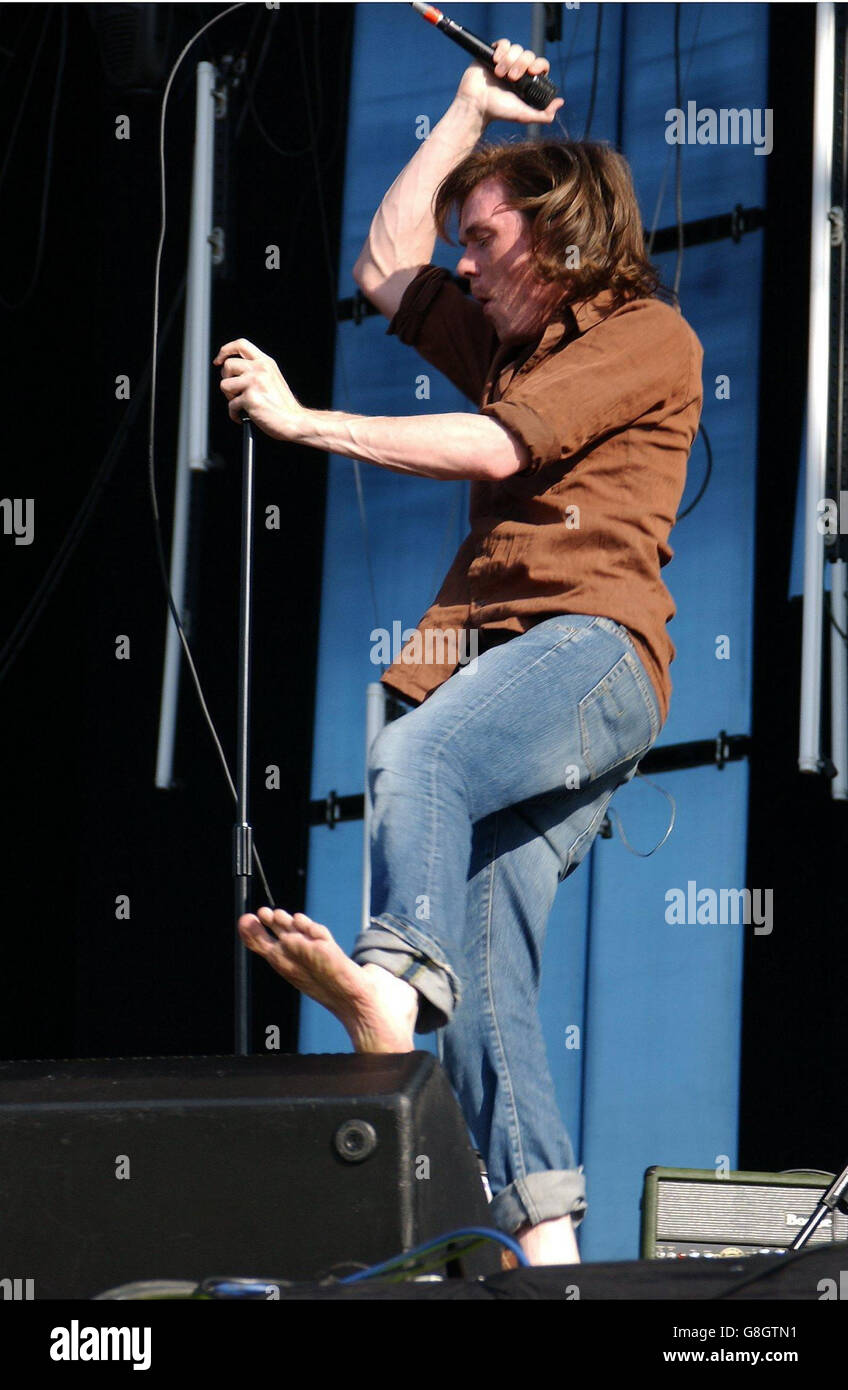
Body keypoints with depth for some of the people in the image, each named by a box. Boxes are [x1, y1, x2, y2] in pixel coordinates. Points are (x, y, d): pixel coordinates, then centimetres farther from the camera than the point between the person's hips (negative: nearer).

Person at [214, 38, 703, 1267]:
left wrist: (304, 422, -4)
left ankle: (391, 980, -61)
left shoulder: (649, 338, 5)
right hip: (500, 664, 8)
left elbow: (492, 449, -6)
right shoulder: (514, 346, 31)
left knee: (417, 756, -38)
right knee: (486, 968, -9)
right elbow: (383, 268, 37)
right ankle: (545, 1237, -17)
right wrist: (469, 114, 33)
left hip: (590, 646, -7)